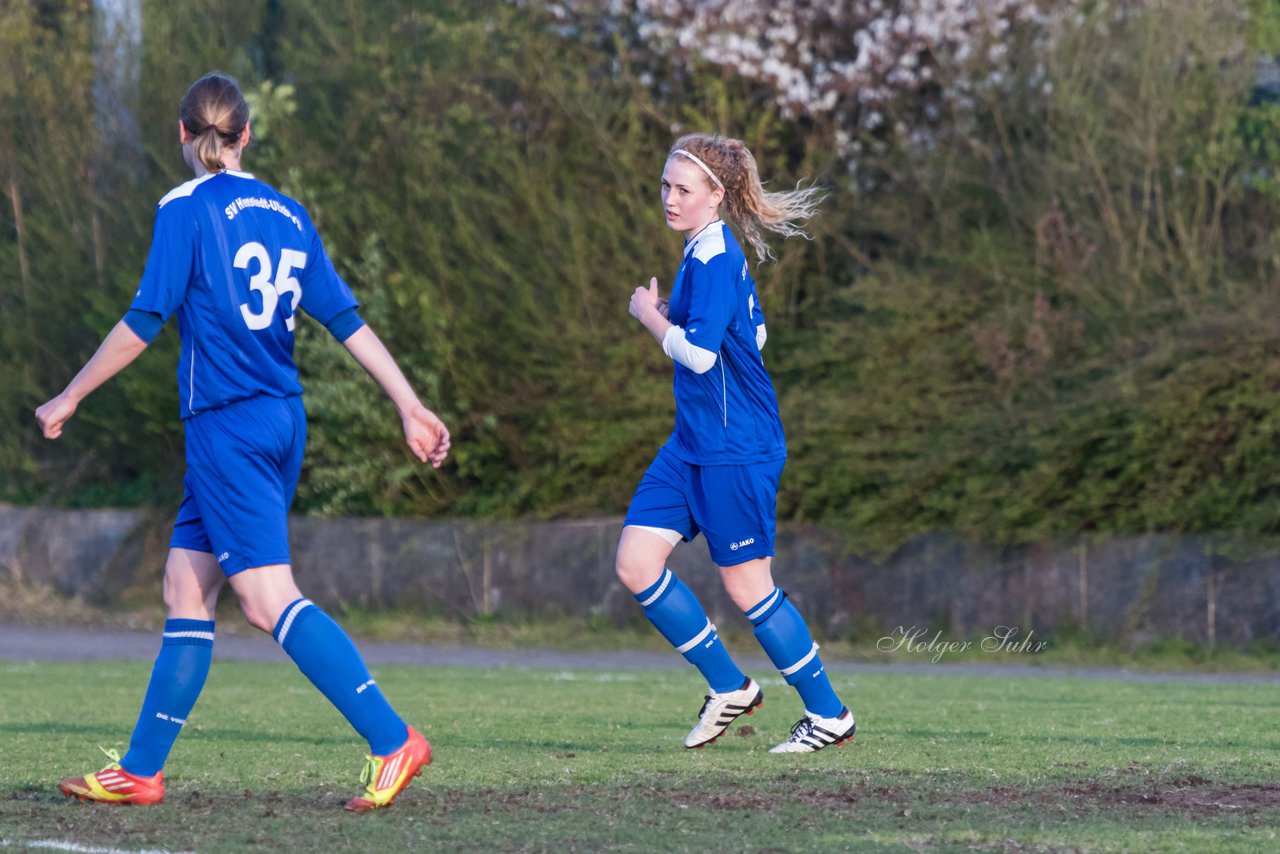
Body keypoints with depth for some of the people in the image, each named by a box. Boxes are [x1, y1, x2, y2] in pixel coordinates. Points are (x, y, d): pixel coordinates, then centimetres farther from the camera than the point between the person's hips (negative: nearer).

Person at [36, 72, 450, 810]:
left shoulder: (187, 209, -8)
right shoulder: (288, 214, 11)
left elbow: (144, 324, -10)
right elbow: (348, 319, 9)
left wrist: (70, 399, 0)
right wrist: (412, 406, 10)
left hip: (226, 426, -8)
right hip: (283, 422, 8)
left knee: (270, 599, -12)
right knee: (186, 590, 12)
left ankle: (394, 742, -22)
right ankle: (140, 771, 15)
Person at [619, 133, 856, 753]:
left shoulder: (713, 256, -17)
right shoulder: (710, 252, 13)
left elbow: (699, 353, -26)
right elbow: (751, 333, 24)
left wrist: (649, 315, -11)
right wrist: (670, 315, 14)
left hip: (735, 448, -10)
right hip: (693, 444, 10)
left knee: (745, 585, -2)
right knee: (635, 564, 1)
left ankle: (828, 713, 12)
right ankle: (728, 688, 12)